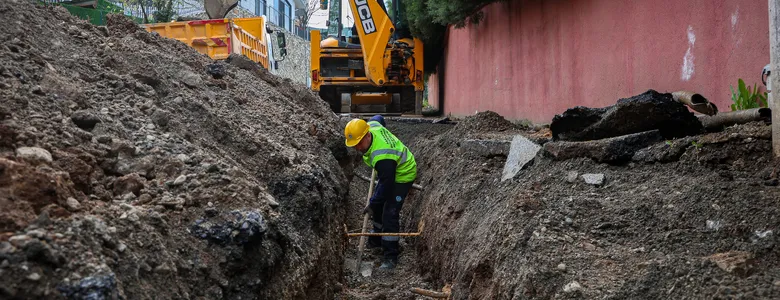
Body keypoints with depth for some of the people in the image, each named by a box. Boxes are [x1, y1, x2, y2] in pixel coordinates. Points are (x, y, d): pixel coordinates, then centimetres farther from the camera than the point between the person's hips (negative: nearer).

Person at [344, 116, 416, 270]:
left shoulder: (382, 157, -41)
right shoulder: (372, 125, -17)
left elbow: (386, 185, -32)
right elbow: (378, 118, 9)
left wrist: (372, 204, -19)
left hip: (402, 176, -10)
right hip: (389, 173, 10)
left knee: (390, 215, -16)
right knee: (378, 209, 21)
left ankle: (391, 257, -11)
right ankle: (376, 240, 40)